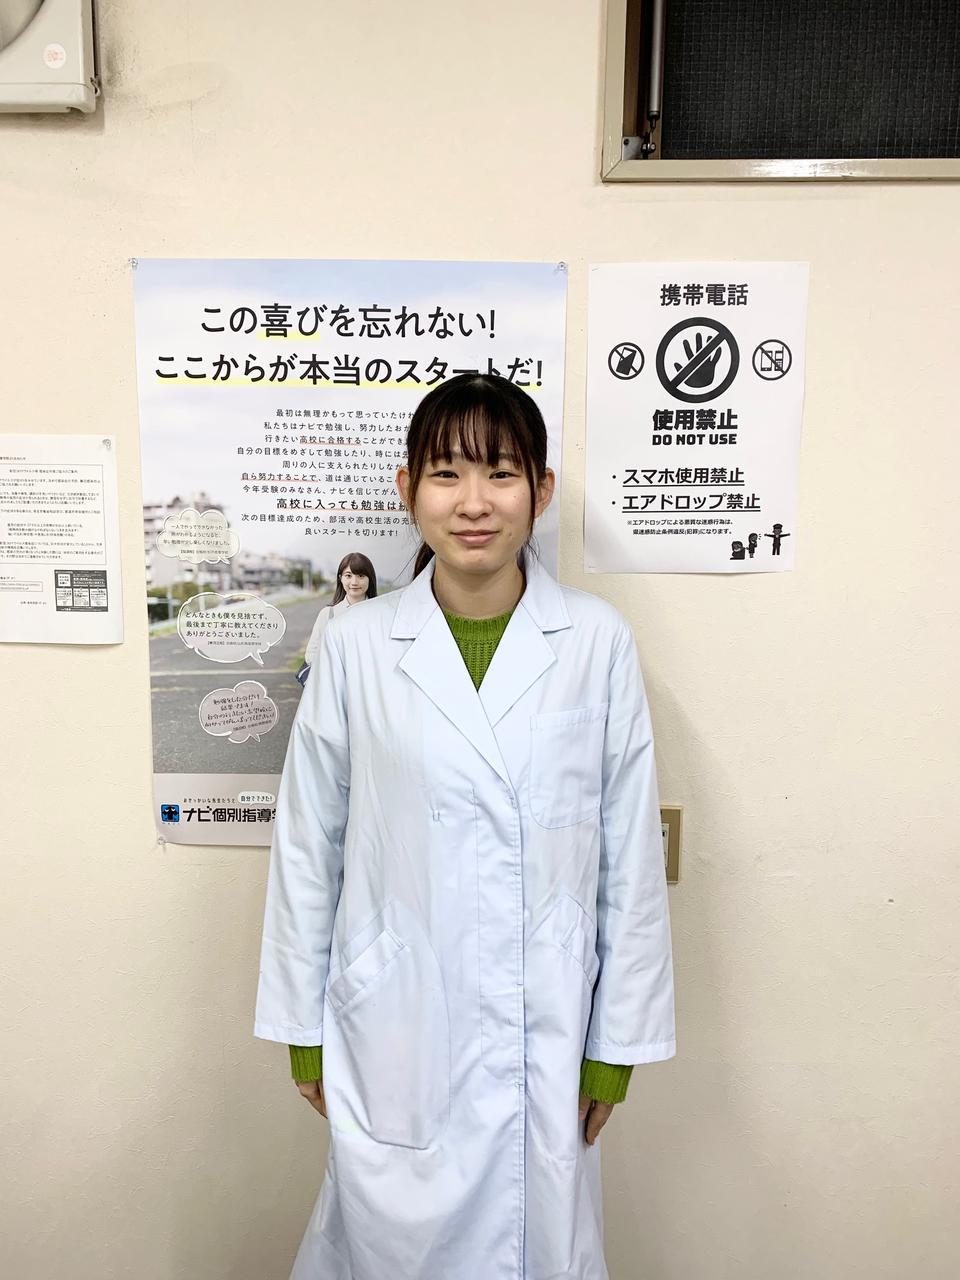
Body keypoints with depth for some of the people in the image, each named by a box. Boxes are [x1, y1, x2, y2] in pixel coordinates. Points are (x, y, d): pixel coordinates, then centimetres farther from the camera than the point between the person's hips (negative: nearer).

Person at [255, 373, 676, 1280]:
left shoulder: (598, 642, -8)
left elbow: (630, 854, -2)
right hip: (394, 1031, 0)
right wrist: (302, 1030, 6)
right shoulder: (355, 645, -7)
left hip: (547, 1034, 1)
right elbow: (307, 847, 1)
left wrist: (619, 1041, 2)